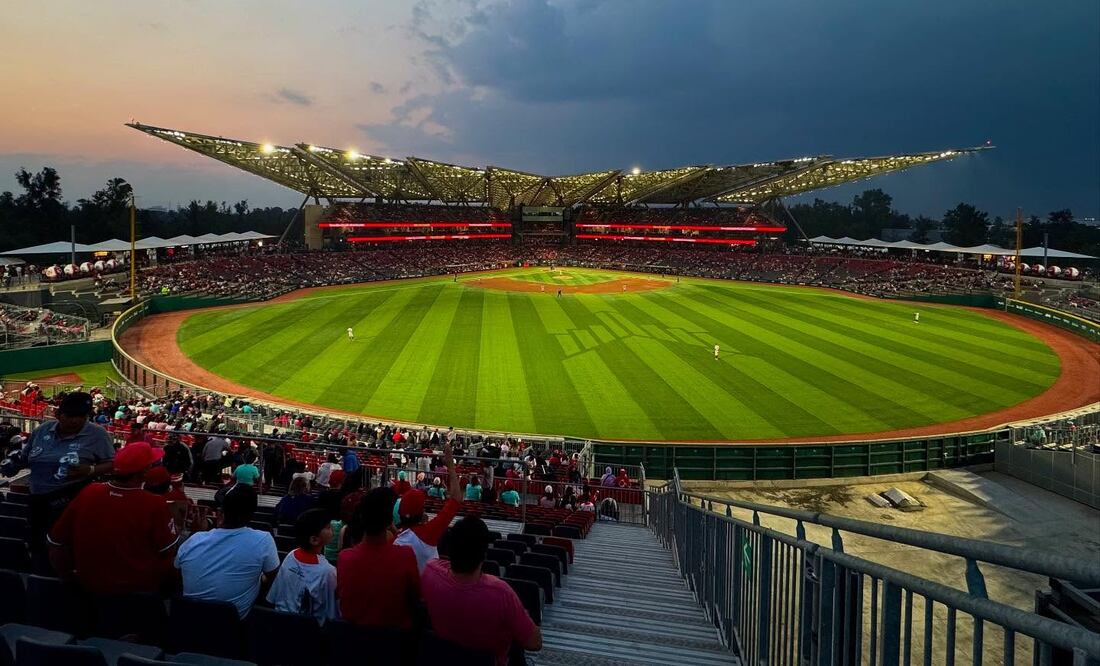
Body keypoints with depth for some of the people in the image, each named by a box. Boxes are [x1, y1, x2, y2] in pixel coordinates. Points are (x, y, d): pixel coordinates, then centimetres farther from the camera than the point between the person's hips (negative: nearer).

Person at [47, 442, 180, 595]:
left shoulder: (86, 494, -12)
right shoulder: (153, 504, -25)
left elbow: (56, 542, 0)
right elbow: (170, 551, -12)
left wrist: (69, 579, 16)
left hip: (89, 586, 5)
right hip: (141, 589, -5)